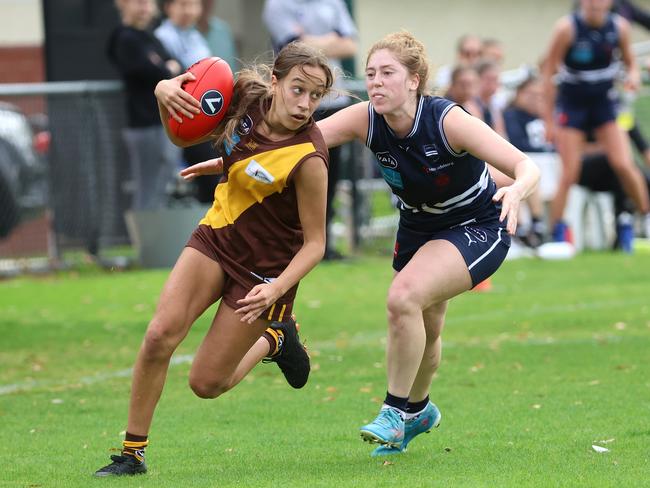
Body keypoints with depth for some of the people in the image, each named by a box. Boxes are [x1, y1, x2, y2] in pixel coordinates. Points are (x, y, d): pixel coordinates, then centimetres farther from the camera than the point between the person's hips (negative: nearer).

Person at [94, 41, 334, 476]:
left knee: (206, 383, 0)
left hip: (266, 269, -5)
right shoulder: (247, 94, -14)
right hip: (216, 238, 5)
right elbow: (181, 133, 5)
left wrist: (276, 290, -32)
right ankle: (133, 453, -1)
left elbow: (315, 243, -19)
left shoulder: (308, 158, -29)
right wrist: (167, 91, -18)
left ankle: (274, 339, 28)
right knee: (160, 335, -14)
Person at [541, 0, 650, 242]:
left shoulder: (619, 26, -7)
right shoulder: (567, 28, -17)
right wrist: (549, 119, -10)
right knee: (569, 174, -8)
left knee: (624, 164, -11)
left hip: (604, 104, 2)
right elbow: (547, 73, -11)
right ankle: (556, 236, 0)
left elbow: (630, 61, 10)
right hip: (572, 106, -2)